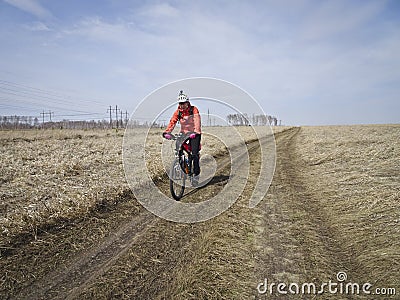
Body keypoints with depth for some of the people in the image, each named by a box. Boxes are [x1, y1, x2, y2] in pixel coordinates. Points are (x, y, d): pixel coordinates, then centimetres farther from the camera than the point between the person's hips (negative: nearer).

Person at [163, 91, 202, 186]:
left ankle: (196, 174, -2)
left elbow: (197, 121, -25)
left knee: (194, 154, -14)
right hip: (183, 133, 4)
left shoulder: (194, 110, -12)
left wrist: (195, 132, -41)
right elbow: (172, 121, -13)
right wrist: (167, 132, -29)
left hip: (194, 134, -4)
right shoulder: (178, 112, -2)